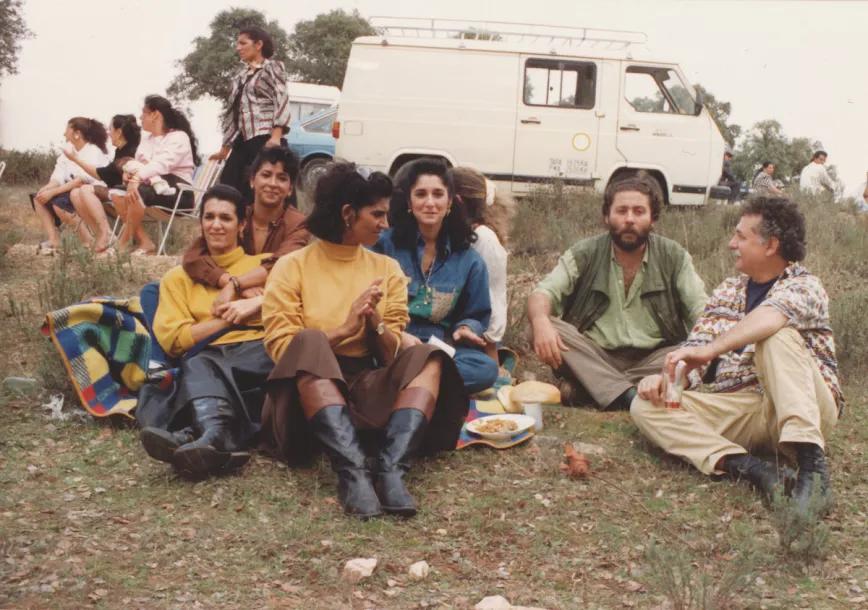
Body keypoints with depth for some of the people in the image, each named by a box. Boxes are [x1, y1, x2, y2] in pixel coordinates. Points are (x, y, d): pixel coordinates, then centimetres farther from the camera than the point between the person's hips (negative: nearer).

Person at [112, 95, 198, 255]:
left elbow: (163, 163, -23)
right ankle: (145, 243, -19)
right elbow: (138, 164, 11)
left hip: (177, 192, -8)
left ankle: (122, 244, -19)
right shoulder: (146, 140, 20)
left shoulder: (179, 137, -6)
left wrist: (137, 178, -37)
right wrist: (129, 172, -14)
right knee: (117, 193, -15)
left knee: (137, 193, -31)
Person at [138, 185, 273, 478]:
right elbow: (174, 339, 11)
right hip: (208, 357, 1)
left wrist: (258, 303, -7)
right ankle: (219, 438, -64)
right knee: (197, 364, -37)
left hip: (263, 353, -1)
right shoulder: (179, 277, 27)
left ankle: (200, 435, -61)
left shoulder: (265, 264, 25)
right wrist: (230, 317, 2)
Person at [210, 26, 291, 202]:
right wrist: (225, 148, 22)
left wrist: (276, 136, -23)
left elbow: (282, 101, -9)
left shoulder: (273, 67, 5)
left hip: (265, 139, -8)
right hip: (243, 141, 8)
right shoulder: (240, 76, 26)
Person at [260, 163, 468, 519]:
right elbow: (280, 346, -6)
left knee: (427, 359, -21)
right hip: (307, 387, -3)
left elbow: (391, 356, 9)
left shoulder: (386, 269, 13)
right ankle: (352, 472, -46)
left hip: (366, 387, 3)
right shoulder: (292, 267, 3)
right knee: (310, 343, -33)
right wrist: (344, 330, -14)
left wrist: (376, 324, -11)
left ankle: (390, 469, -42)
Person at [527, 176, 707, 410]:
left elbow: (702, 311, -3)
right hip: (593, 358, 0)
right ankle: (627, 397, -36)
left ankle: (586, 386, -27)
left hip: (652, 359, 1)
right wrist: (541, 322, -31)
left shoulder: (674, 257, 4)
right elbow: (542, 293, -6)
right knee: (547, 329, -25)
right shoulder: (584, 253, 3)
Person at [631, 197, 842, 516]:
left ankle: (810, 461, -39)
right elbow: (696, 351, 11)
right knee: (645, 406, -15)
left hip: (801, 409, -5)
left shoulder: (804, 286, -3)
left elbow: (771, 317, -28)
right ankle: (745, 466, -34)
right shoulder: (728, 291, 18)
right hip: (737, 411, 5)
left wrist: (711, 348, -41)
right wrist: (665, 376, -11)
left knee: (777, 336, -31)